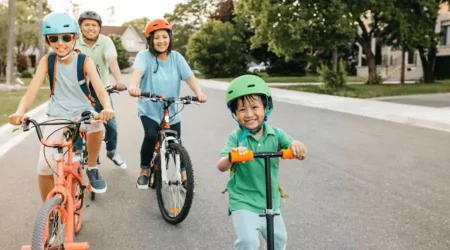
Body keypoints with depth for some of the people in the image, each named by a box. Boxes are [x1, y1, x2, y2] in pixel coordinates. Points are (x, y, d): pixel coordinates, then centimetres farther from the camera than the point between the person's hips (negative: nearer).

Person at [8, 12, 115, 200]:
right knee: (44, 167, -11)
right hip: (57, 115, 1)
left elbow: (100, 89, -25)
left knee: (96, 126, -37)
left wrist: (107, 107, -49)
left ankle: (92, 168, -8)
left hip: (82, 111, -1)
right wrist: (20, 112, -39)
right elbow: (32, 90, -18)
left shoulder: (84, 61, -14)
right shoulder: (47, 61, -10)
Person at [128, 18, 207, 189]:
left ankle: (184, 176, 32)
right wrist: (133, 85, -52)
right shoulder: (144, 56, -10)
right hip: (149, 109, -2)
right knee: (151, 136, -25)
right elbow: (137, 71, -30)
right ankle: (144, 172, 0)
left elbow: (189, 76, -15)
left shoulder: (176, 58, -3)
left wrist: (199, 93, -34)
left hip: (172, 110, 2)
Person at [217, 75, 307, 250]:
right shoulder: (235, 138, -14)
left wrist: (296, 145, -39)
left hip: (270, 201, 4)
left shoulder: (275, 134, -5)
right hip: (243, 201, -4)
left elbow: (294, 148, -14)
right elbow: (221, 166, -24)